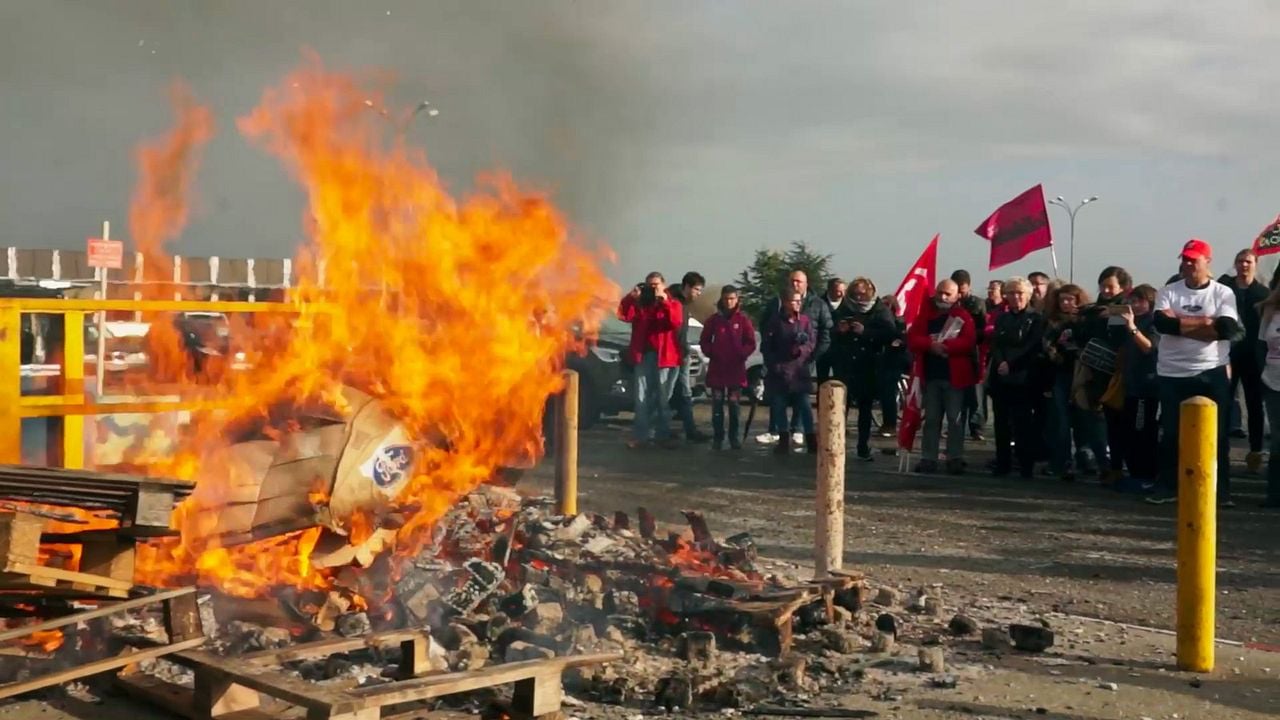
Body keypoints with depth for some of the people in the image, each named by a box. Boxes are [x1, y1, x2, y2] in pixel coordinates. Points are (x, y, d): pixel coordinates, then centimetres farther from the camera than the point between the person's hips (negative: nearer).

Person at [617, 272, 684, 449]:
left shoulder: (673, 304, 5)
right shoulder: (639, 302, 10)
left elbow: (676, 322, -16)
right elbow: (624, 315, -8)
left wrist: (664, 301, -22)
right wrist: (631, 297, -20)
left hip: (665, 356, -2)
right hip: (643, 355, 2)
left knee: (663, 399, 4)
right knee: (641, 398, 1)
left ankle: (663, 435, 10)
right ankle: (641, 435, 4)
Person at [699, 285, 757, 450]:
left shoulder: (743, 319, 0)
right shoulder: (714, 319, 5)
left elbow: (751, 343, 2)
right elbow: (704, 341, 11)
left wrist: (741, 355, -10)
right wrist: (711, 353, -4)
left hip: (736, 368, -1)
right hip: (717, 368, 1)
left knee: (734, 405, 1)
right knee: (717, 405, 1)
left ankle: (735, 438, 8)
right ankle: (717, 438, 5)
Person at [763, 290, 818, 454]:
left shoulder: (805, 320, 3)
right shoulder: (775, 321, 0)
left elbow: (812, 342, 2)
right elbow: (766, 345, 2)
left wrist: (802, 350, -18)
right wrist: (772, 364, -7)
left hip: (799, 369, 0)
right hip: (779, 370, 0)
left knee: (804, 406, -3)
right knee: (779, 405, 3)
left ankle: (811, 439, 1)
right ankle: (783, 440, 12)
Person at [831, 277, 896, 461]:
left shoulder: (880, 311, -1)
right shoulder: (843, 310, 7)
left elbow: (890, 334, -15)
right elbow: (830, 334, 12)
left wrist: (865, 332, -22)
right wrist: (839, 330, -10)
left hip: (868, 368, -1)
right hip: (844, 366, 1)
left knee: (865, 408, 8)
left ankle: (864, 449, 16)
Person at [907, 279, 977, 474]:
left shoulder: (963, 316, 0)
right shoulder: (926, 313, 9)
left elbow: (968, 342, -14)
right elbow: (912, 339, -1)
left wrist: (945, 345, -21)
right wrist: (931, 345, -18)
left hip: (955, 376, -3)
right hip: (931, 375, 3)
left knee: (955, 419, 1)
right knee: (931, 419, 8)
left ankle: (955, 459, 6)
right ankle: (928, 459, 11)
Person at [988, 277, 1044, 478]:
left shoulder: (1036, 318, 2)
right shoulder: (1001, 318, 17)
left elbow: (1032, 347, -9)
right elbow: (995, 345, 6)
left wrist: (1010, 364, -16)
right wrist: (1000, 363, -13)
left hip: (1022, 378, -5)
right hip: (1000, 377, 5)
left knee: (1023, 423, -6)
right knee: (1002, 422, 5)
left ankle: (1026, 466, -2)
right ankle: (1003, 464, 11)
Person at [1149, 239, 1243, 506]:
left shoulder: (1223, 293, 0)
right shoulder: (1168, 292, 4)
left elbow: (1228, 329, -16)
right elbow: (1162, 324, -13)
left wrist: (1180, 321, -13)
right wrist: (1205, 322, -14)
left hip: (1212, 373, -2)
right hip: (1172, 374, 2)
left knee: (1216, 434, 2)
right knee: (1170, 434, 7)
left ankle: (1222, 492, 8)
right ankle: (1169, 488, 17)